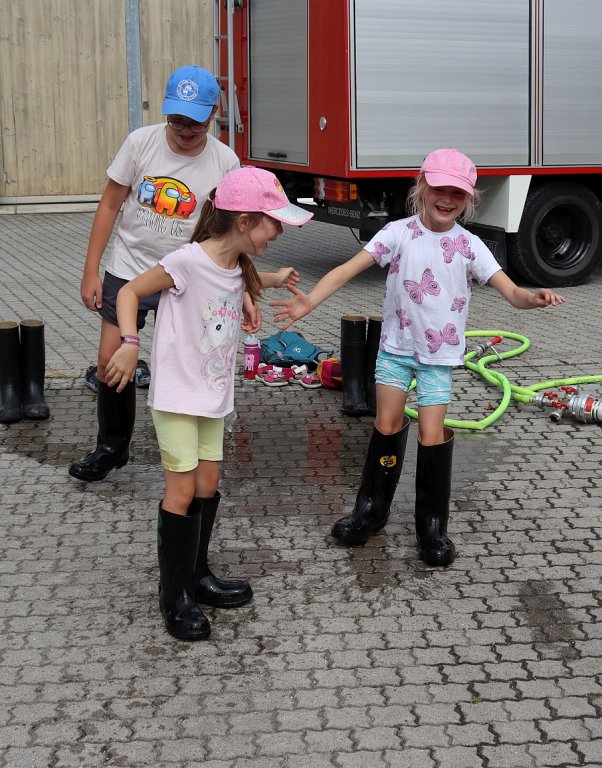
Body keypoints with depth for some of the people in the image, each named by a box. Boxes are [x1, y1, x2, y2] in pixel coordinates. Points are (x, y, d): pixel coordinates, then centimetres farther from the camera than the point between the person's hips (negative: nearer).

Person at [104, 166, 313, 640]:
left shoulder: (238, 265, 3)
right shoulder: (189, 261, -22)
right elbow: (130, 291, -15)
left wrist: (271, 279, 19)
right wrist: (130, 344, -24)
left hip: (214, 394, 8)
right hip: (177, 393, -8)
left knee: (208, 485, 14)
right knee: (182, 491, -4)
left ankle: (197, 575, 30)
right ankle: (174, 595, 8)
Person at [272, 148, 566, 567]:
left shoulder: (469, 246, -8)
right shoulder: (399, 233, -9)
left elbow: (511, 291, -14)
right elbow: (349, 268, -16)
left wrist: (535, 298, -38)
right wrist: (309, 301, -30)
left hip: (439, 353, -1)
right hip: (396, 345, 1)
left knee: (432, 435, -4)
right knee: (388, 425, 6)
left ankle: (433, 525, 12)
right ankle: (371, 508, 25)